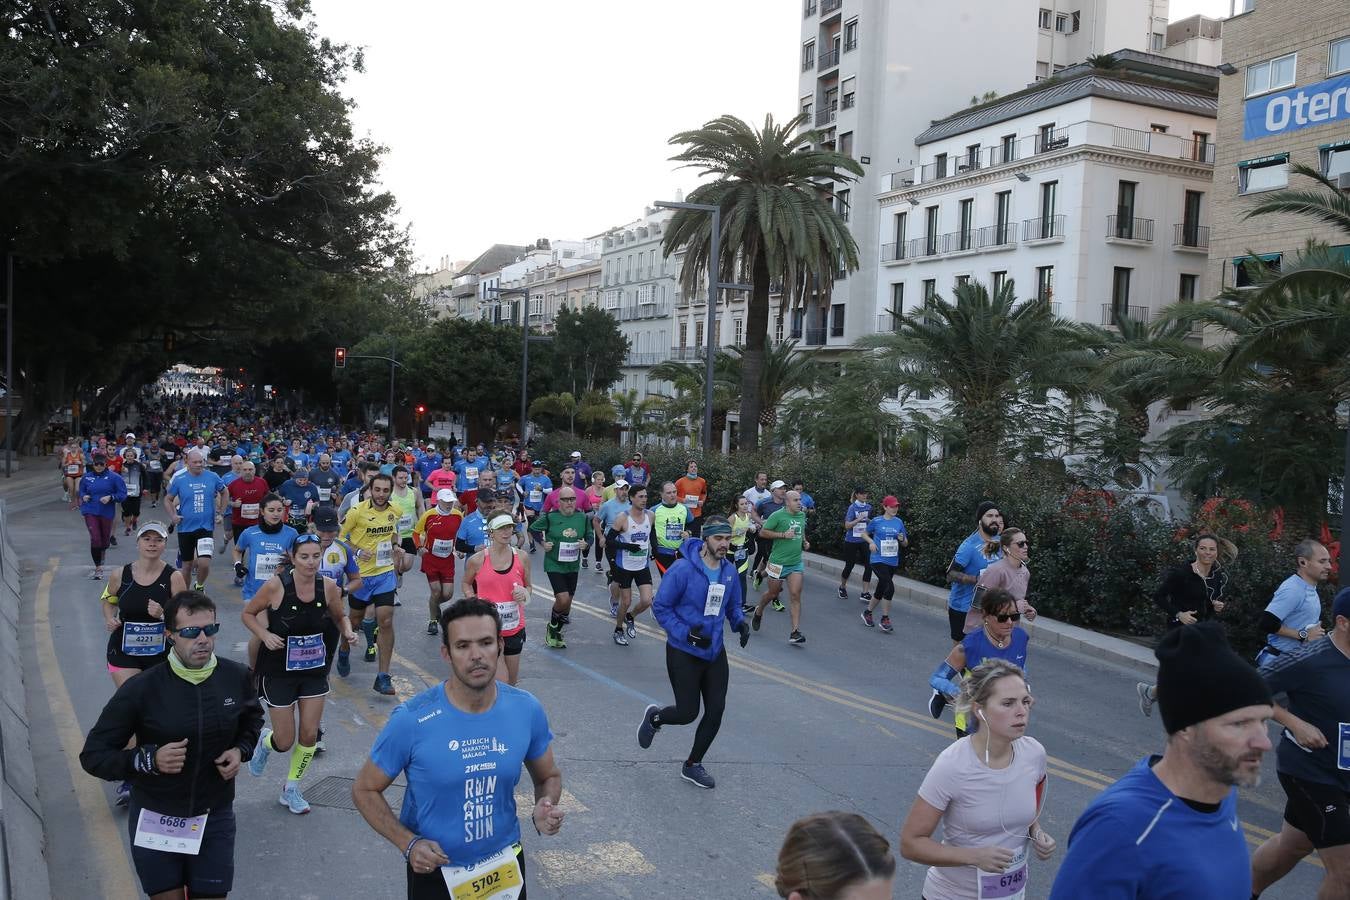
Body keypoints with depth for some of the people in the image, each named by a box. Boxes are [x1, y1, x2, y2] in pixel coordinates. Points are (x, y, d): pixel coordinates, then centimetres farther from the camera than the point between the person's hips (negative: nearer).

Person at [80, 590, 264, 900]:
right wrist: (148, 759, -26)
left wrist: (240, 750, -6)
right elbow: (94, 755, -11)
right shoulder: (142, 689, -17)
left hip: (214, 818, 2)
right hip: (154, 820, -2)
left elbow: (252, 722, 13)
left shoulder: (237, 677, -8)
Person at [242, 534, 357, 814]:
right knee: (285, 742, 3)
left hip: (315, 669, 3)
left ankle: (291, 790, 28)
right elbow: (247, 614, -4)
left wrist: (347, 631, -12)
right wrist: (265, 635, -20)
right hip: (279, 671, -3)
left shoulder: (328, 586, -10)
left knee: (309, 735, 4)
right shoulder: (276, 585, -19)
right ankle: (265, 741, 41)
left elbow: (339, 616, 9)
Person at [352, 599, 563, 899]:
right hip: (434, 870, -3)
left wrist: (545, 809, -17)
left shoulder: (527, 709, -13)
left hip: (505, 862, 3)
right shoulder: (412, 720, -22)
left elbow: (548, 776, 4)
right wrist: (408, 843, -21)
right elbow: (365, 789, -8)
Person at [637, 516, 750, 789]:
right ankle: (654, 717, 34)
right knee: (688, 713, -1)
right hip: (684, 653, -6)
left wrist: (740, 622, -9)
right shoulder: (683, 569, -20)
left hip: (715, 652, 6)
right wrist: (686, 633, -24)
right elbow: (660, 608, -14)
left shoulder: (730, 570, -1)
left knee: (716, 711, 6)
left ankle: (693, 765, 27)